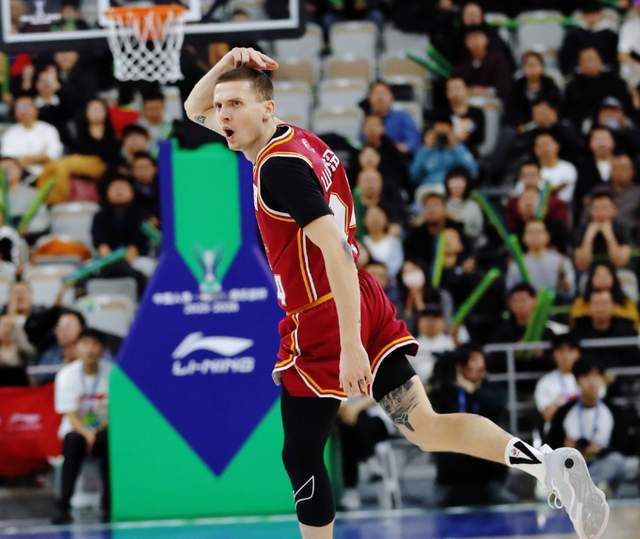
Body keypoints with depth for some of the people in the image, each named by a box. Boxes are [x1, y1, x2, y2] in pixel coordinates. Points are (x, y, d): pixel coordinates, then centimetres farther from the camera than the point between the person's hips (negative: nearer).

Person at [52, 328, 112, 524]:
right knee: (74, 441, -35)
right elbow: (70, 415, -13)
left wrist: (105, 426, -24)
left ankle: (108, 505, -27)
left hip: (104, 429, 1)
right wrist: (87, 433, -32)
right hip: (76, 429, -1)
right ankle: (63, 506, -33)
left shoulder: (111, 373, -7)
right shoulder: (66, 375, -9)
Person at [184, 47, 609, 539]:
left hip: (321, 326, -9)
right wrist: (226, 67, 3)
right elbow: (196, 110, 25)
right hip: (367, 305, 9)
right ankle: (550, 464, -17)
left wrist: (350, 346, -30)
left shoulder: (279, 166, -18)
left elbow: (336, 249, -26)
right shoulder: (293, 139, 11)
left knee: (301, 456, 6)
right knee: (425, 427, 2)